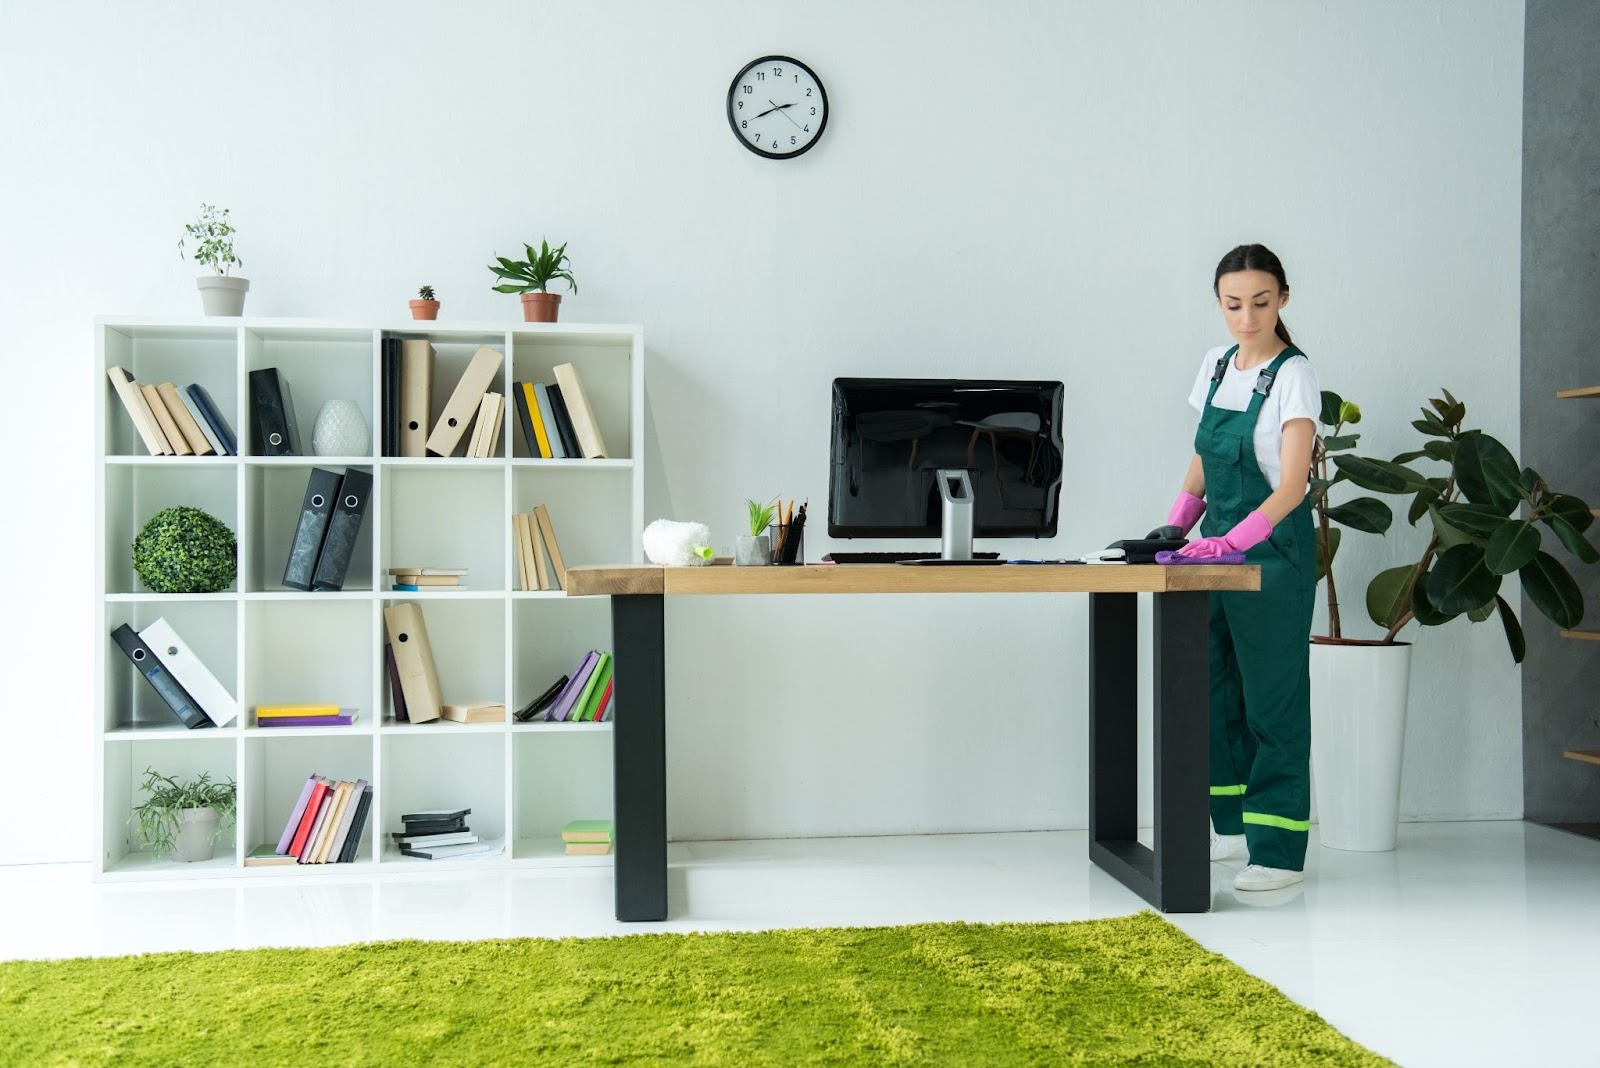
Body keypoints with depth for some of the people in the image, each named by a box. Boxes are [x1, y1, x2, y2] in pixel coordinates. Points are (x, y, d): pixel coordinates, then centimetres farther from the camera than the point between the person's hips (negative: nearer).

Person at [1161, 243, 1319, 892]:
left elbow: (1292, 486, -19)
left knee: (1272, 697, -4)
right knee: (1217, 685, 12)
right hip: (1219, 546, 7)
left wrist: (1234, 541, -32)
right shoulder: (1215, 365, 9)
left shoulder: (1293, 375, -12)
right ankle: (1235, 824, 25)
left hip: (1274, 551, -7)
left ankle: (1279, 850, 2)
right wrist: (1174, 528, 1)